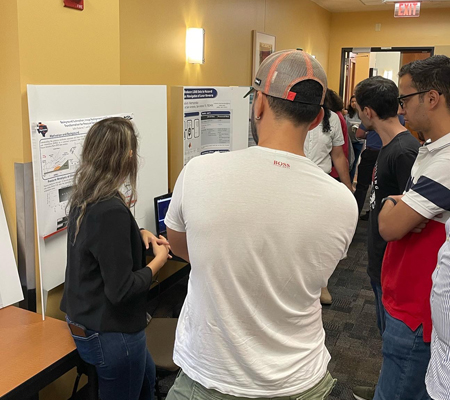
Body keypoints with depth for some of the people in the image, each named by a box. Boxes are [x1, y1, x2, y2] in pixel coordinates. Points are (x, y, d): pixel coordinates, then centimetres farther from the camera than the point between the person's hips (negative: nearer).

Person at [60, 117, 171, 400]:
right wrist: (158, 261, -13)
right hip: (110, 334, -9)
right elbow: (120, 290, -28)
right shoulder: (112, 210, -30)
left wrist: (139, 234, 2)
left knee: (147, 377, 29)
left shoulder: (84, 199, -2)